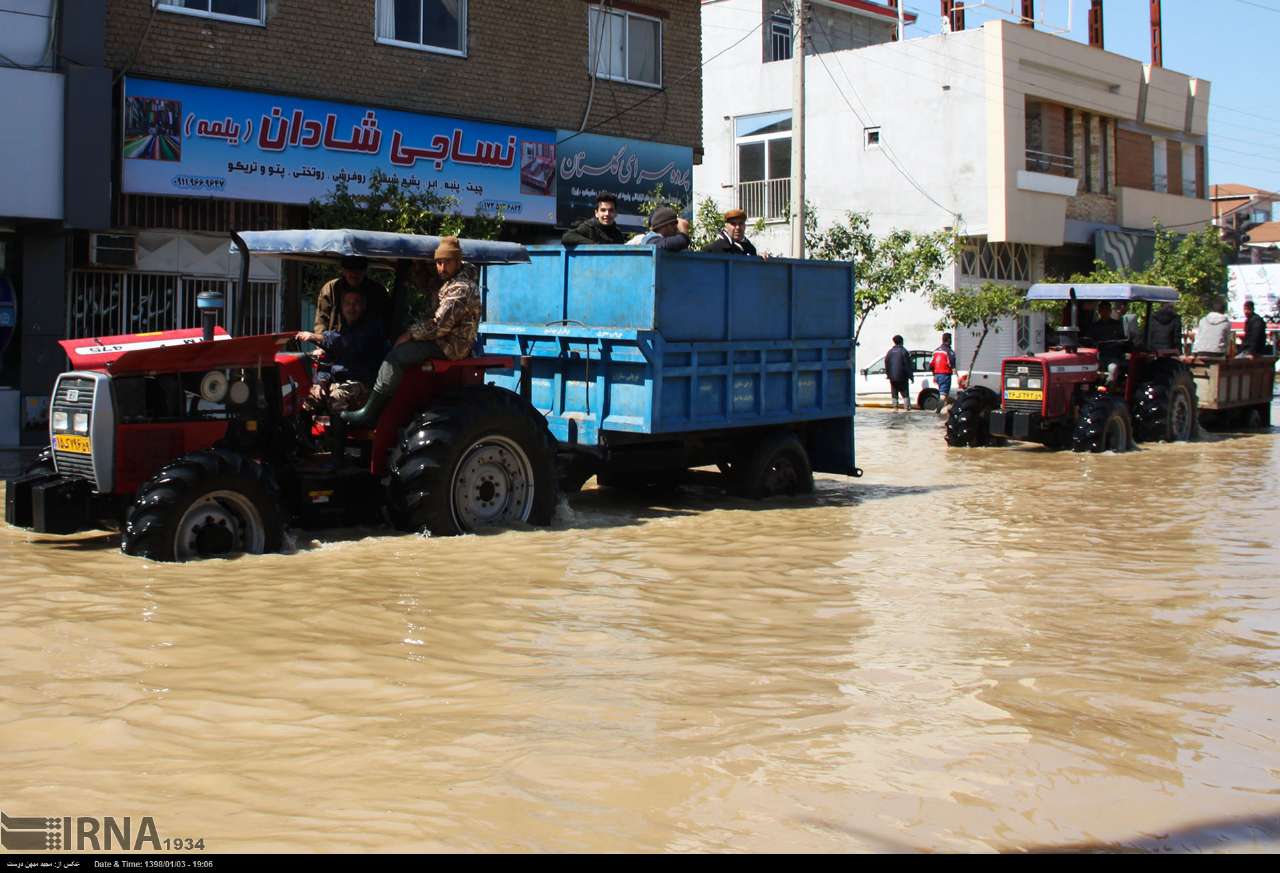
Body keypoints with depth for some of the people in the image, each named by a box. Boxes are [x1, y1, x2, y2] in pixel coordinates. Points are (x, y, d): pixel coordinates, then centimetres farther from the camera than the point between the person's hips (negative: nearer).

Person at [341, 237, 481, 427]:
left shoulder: (461, 289, -19)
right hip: (449, 340, 11)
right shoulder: (452, 280, 13)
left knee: (397, 356, -19)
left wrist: (410, 334, -12)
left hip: (451, 345, -11)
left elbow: (440, 325, -23)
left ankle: (369, 414, -18)